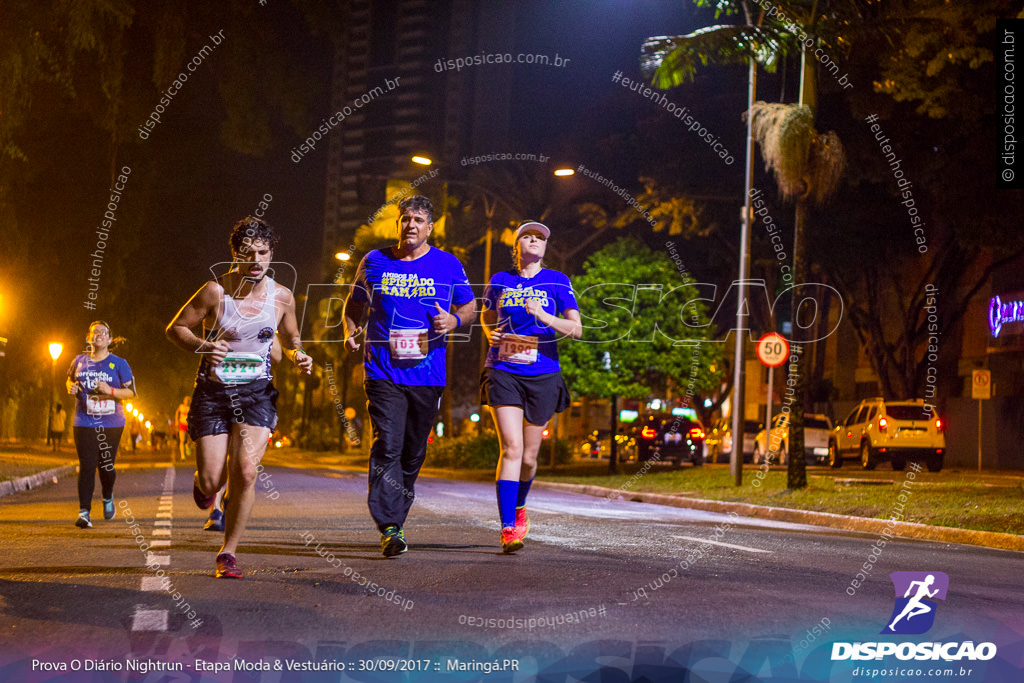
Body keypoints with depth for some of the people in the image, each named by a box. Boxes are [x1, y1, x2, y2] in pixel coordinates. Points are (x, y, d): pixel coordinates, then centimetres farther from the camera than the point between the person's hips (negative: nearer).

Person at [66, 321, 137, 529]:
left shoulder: (119, 363, 1)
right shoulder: (80, 361, 8)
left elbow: (131, 391, -1)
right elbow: (70, 379, 25)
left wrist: (111, 391, -18)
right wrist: (71, 387, 1)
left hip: (111, 424, -1)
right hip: (84, 424, 1)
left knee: (106, 465, 3)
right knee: (86, 466, -9)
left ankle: (108, 498, 34)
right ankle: (84, 512, -10)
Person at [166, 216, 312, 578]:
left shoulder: (282, 297, 1)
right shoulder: (215, 291, -9)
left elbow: (291, 338, 19)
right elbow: (175, 328, 0)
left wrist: (299, 356, -4)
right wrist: (202, 347, -19)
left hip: (257, 390, 1)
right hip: (213, 389, -1)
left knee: (245, 471, -18)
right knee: (212, 482, -4)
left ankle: (228, 553, -1)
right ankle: (202, 480, 38)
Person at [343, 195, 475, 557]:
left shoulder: (448, 265, 5)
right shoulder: (374, 262, 6)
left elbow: (469, 308, 14)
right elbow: (355, 303, 19)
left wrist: (453, 320, -8)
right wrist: (350, 331, 0)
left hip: (428, 374, 2)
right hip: (383, 372, -1)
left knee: (413, 452, 10)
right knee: (387, 446, -15)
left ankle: (395, 518, 27)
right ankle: (389, 528, -18)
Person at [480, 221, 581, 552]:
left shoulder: (557, 281, 5)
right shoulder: (499, 281, 9)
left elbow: (576, 328, -3)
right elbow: (486, 317, 26)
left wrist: (544, 317, -20)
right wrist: (492, 334, 4)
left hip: (542, 376, 1)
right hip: (503, 373, 0)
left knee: (529, 455, 8)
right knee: (511, 448, -16)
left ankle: (518, 508, 38)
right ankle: (507, 528, -17)